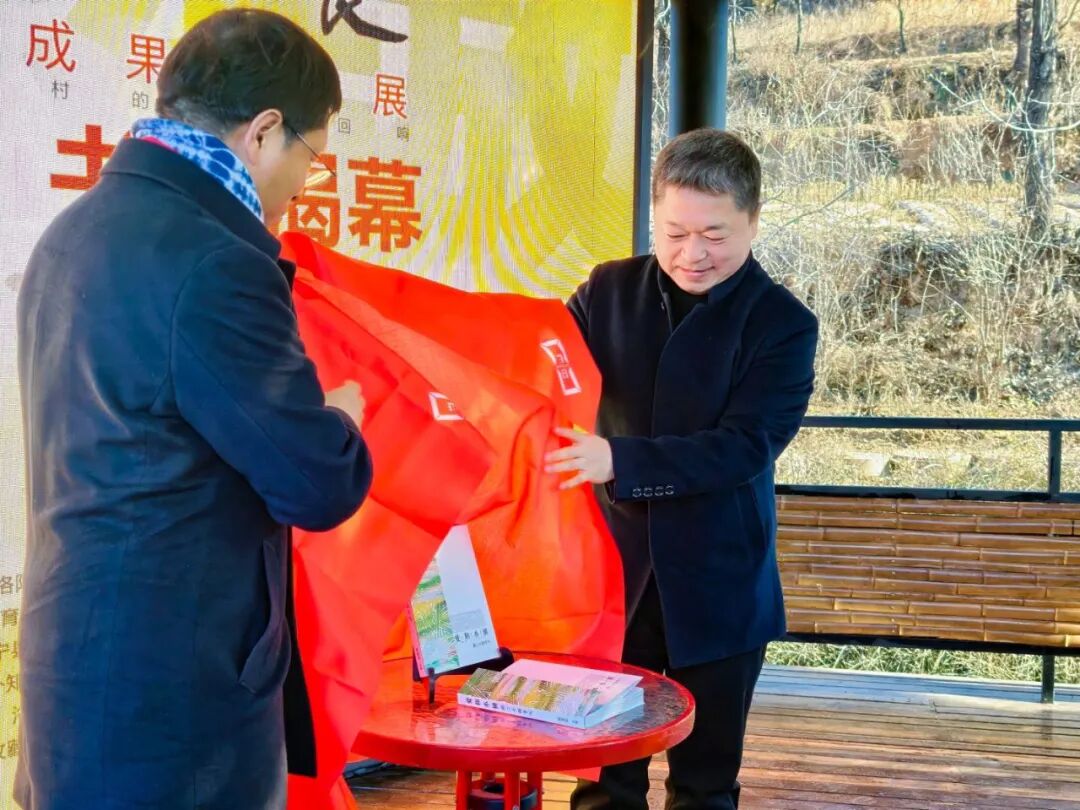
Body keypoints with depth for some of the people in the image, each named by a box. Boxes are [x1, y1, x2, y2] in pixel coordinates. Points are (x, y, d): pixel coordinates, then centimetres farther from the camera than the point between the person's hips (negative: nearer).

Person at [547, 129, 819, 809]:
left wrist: (620, 460, -30)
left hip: (718, 585, -2)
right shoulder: (608, 292, 2)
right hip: (612, 567, 2)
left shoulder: (783, 324, -8)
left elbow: (745, 447, -19)